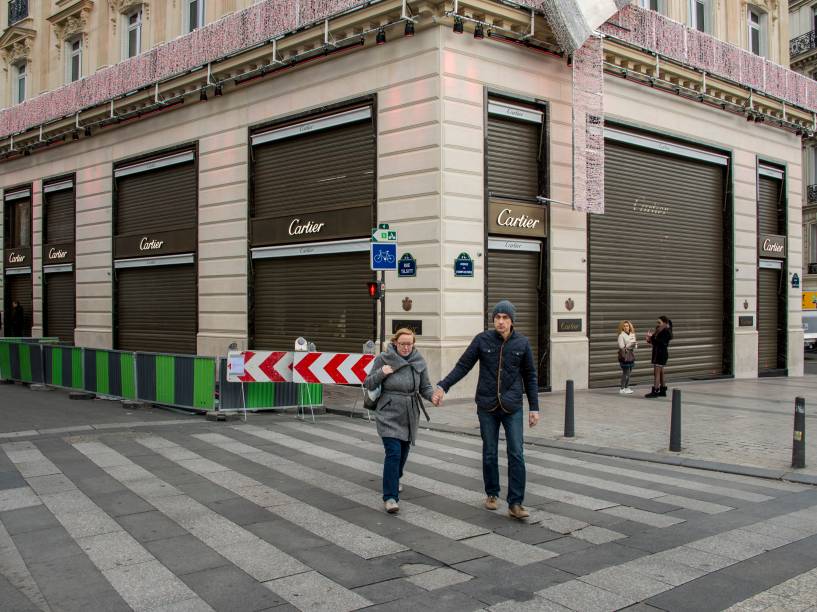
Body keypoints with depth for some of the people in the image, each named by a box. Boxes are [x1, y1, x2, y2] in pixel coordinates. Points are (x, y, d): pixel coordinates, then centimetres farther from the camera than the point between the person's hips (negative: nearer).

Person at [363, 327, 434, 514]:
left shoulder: (419, 361, 0)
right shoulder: (383, 359, -8)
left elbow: (425, 387, 5)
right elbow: (368, 384, -2)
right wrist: (381, 373, -21)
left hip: (410, 415, 4)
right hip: (389, 414, -4)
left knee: (403, 451, 18)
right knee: (393, 453, -15)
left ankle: (395, 479, 47)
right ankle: (390, 497, -11)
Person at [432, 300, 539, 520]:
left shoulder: (522, 343, -1)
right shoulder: (482, 340, -3)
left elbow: (530, 376, 6)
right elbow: (462, 366, -2)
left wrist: (534, 407, 4)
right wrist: (442, 386, -14)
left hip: (512, 407, 0)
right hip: (487, 406, 0)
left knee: (516, 455, -6)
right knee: (490, 454, 10)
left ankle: (515, 504, -2)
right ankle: (492, 494, 28)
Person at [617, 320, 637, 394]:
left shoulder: (632, 335, 11)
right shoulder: (621, 335, -8)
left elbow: (635, 346, 15)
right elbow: (621, 346, -15)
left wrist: (635, 345, -7)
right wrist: (630, 344, -20)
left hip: (631, 355, 7)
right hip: (624, 355, -7)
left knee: (629, 372, 7)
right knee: (625, 372, -8)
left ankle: (626, 387, 16)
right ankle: (622, 388, -1)